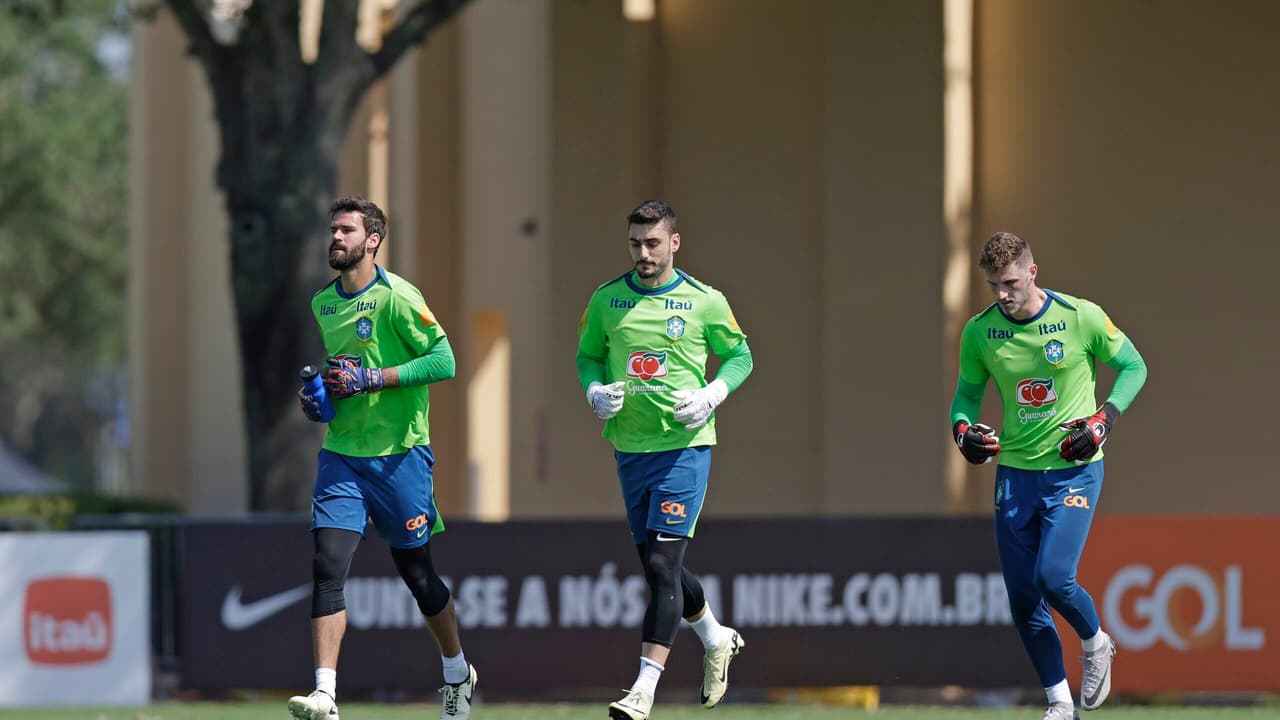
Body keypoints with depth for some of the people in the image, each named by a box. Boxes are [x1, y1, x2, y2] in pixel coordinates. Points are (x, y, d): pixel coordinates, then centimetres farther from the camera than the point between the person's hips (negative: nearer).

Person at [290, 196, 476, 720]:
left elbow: (443, 360, -16)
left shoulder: (395, 297, -11)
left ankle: (458, 673, 31)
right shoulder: (321, 304, 11)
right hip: (341, 455, 5)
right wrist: (312, 396, 6)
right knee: (327, 566, -12)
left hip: (398, 455, -5)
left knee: (417, 573, 7)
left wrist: (370, 379, -19)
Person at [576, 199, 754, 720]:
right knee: (659, 567, 14)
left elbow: (740, 355, 7)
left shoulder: (705, 301, -4)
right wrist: (594, 391, -5)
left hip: (684, 446, -5)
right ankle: (716, 638, 41)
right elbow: (588, 355, 16)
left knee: (662, 564, -14)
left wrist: (712, 395, -11)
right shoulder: (606, 300, 4)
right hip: (630, 447, 5)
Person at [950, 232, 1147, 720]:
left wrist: (1105, 418, -11)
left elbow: (1133, 367, 3)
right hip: (1015, 473, 4)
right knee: (1023, 599, 2)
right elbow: (968, 392, 13)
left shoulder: (1082, 318, -11)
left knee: (1053, 578, -19)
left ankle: (1096, 645, 13)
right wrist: (963, 428, -8)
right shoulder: (979, 332, -2)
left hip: (1074, 469, -4)